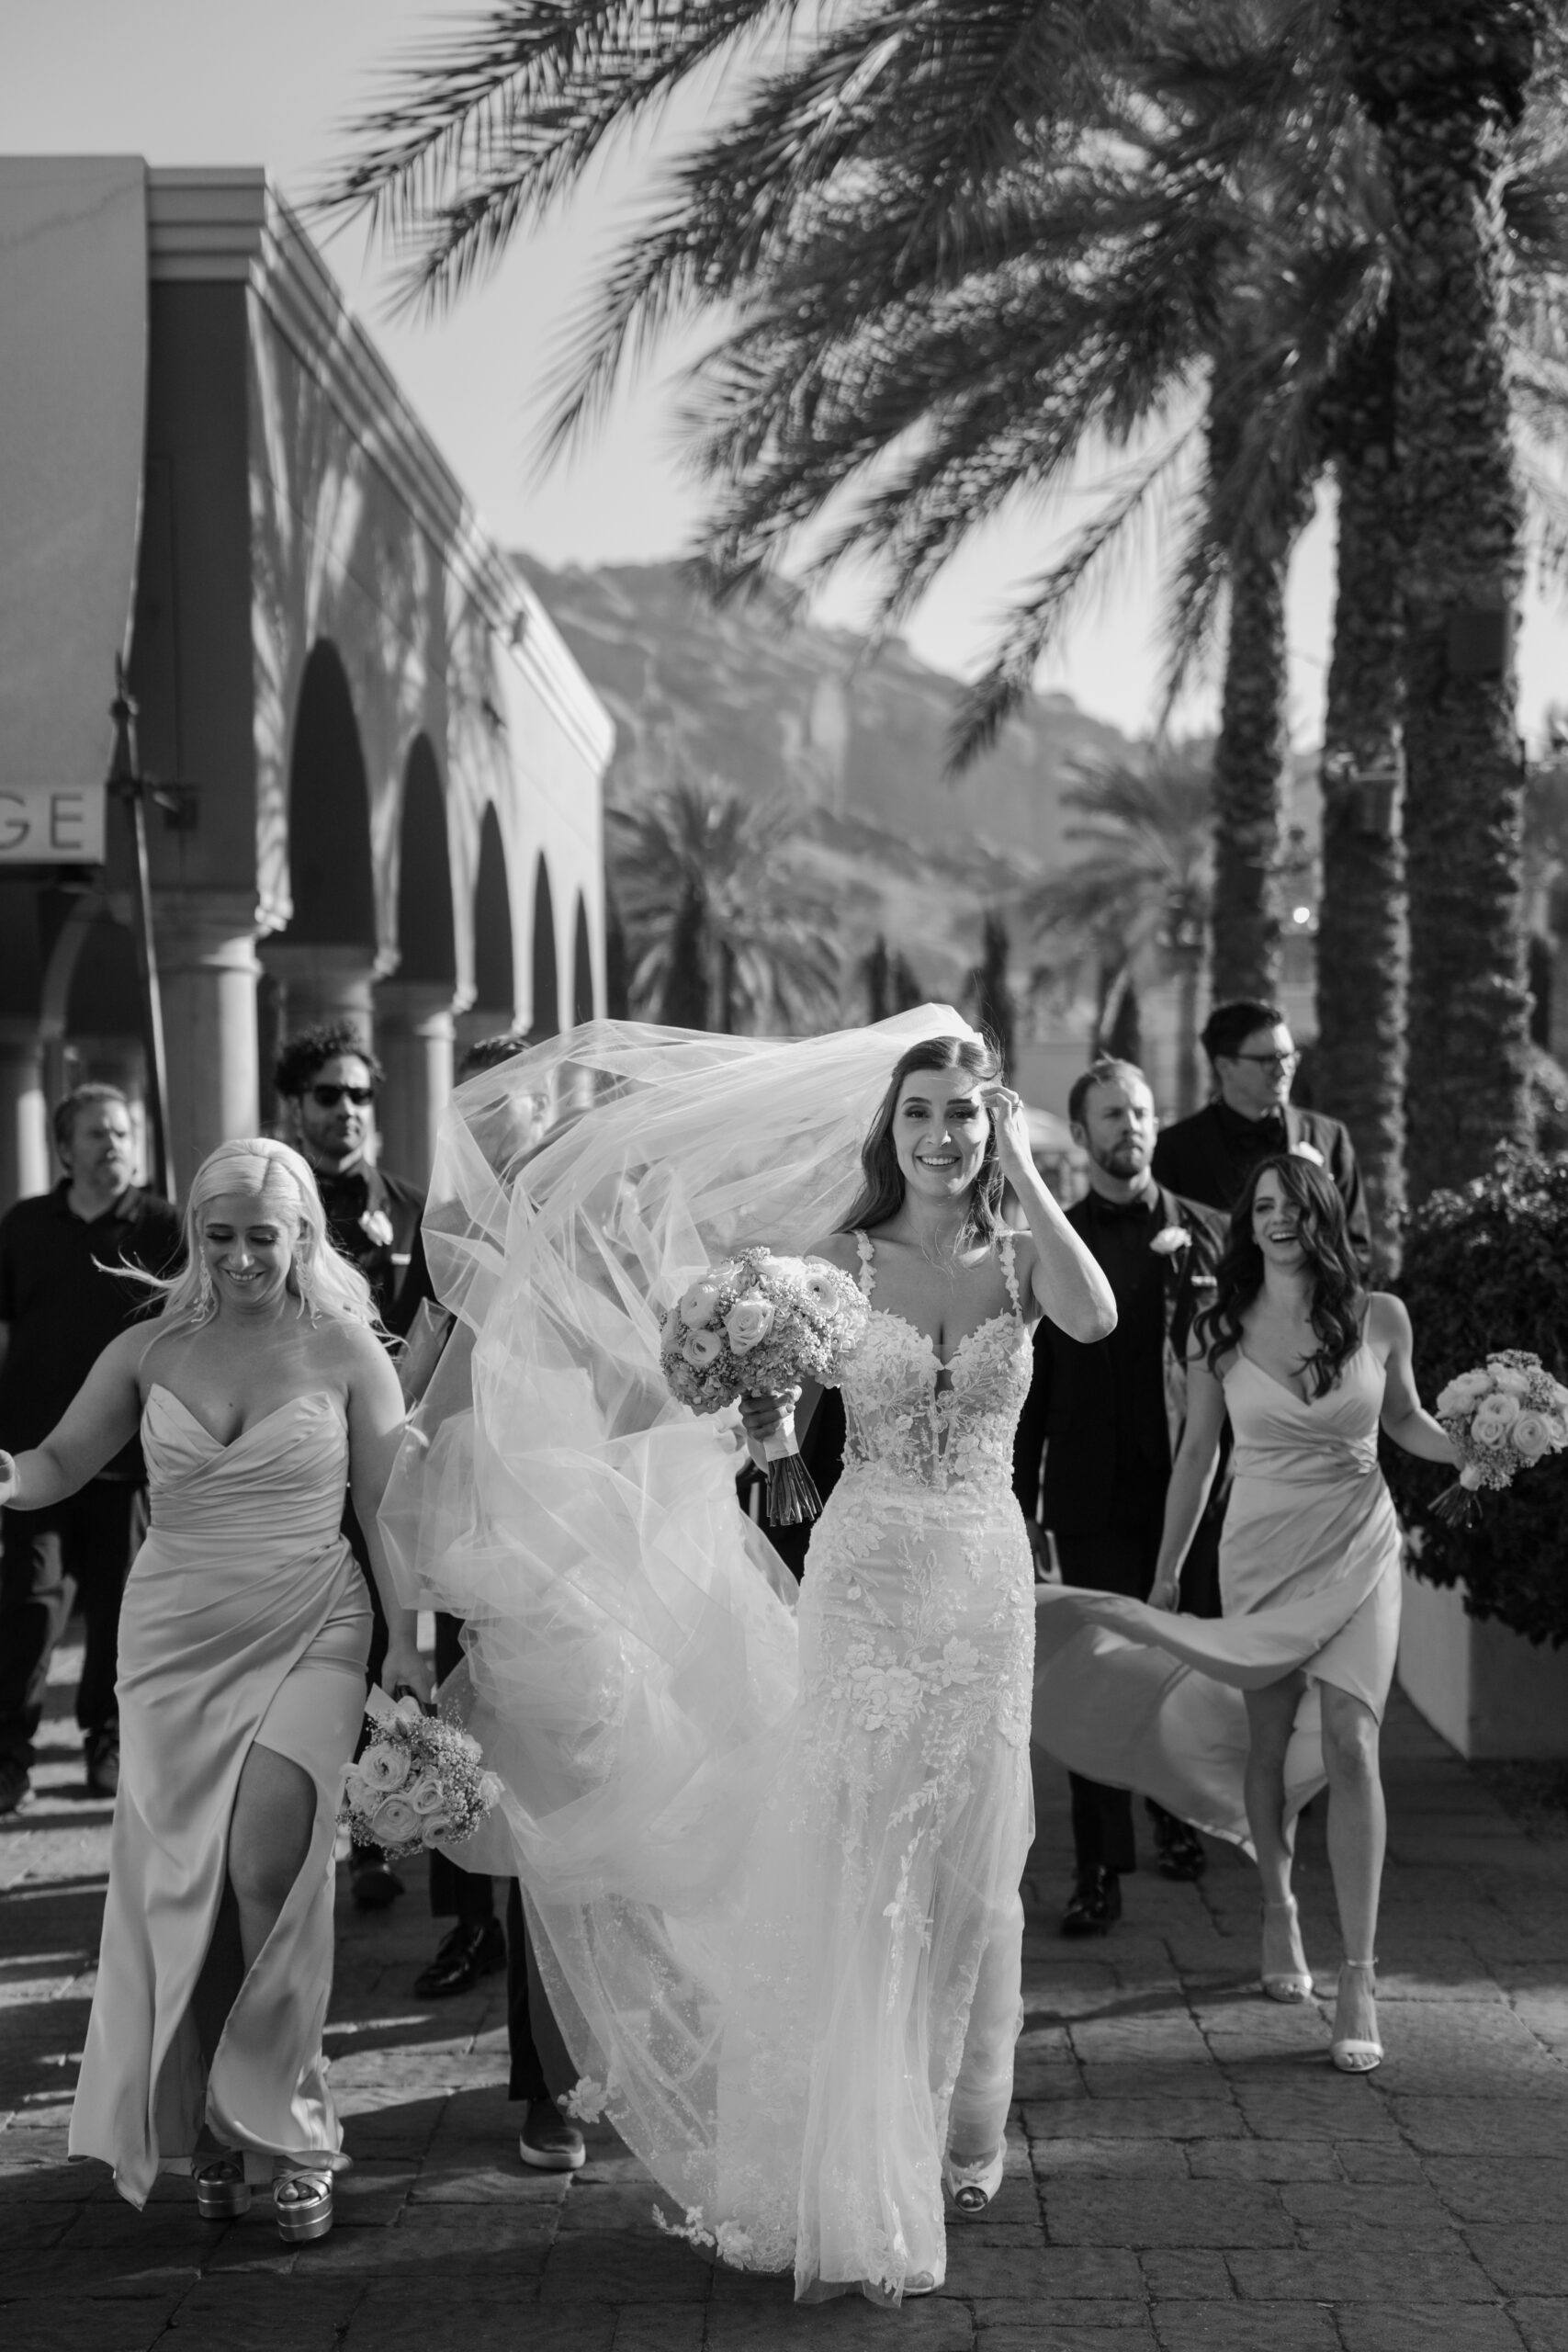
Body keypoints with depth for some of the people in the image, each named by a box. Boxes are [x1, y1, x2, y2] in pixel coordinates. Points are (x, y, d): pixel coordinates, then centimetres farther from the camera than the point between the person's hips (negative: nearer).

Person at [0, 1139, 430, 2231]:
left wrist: (407, 1640, -5)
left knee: (267, 1867, -16)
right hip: (177, 1637, 3)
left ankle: (278, 2128, 0)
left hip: (309, 1634, -3)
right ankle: (202, 2132, 20)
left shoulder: (345, 1349, -1)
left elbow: (389, 1505, 1)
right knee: (178, 1882, 4)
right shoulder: (149, 1352, 4)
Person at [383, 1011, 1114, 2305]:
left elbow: (1097, 1317, -21)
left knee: (969, 1870, 10)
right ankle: (853, 2164, 8)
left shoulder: (1019, 1259, 2)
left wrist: (1027, 1177, -16)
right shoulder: (840, 1259, -2)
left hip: (985, 1589, 2)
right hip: (863, 1582, -2)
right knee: (852, 1873, -1)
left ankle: (957, 2129, 27)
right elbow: (761, 1405, -4)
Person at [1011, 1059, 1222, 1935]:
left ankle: (1178, 1812, 36)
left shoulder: (1205, 1231, 5)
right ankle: (1100, 1871, 1)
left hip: (1193, 1484, 1)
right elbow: (1032, 1380, 5)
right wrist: (1023, 1497, 3)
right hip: (1094, 1494, -1)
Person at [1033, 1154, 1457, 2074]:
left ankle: (1360, 1979, -10)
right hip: (1261, 1549, 1)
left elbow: (1406, 1421, 13)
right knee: (1269, 1738, 7)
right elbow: (1196, 1457, 7)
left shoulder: (1380, 1318, -2)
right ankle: (1278, 1910, 34)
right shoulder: (1221, 1332, -2)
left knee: (1348, 1744, -11)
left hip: (1357, 1548, -1)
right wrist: (1165, 1574, 11)